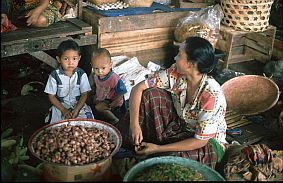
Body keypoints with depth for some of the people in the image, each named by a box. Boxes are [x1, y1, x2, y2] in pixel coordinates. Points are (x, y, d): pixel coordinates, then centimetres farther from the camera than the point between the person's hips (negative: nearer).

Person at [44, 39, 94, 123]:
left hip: (79, 105, 1)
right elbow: (52, 96, -3)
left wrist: (76, 110, -17)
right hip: (60, 106, -1)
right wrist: (64, 110, -14)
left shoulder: (81, 74, -6)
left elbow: (84, 94, -3)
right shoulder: (54, 75, -8)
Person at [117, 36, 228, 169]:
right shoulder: (176, 73, -17)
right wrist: (134, 123, -27)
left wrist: (159, 148, -25)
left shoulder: (212, 95, -32)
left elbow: (200, 141, -26)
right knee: (151, 95, -17)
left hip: (208, 142, -5)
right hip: (180, 126, 6)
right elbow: (138, 88, -14)